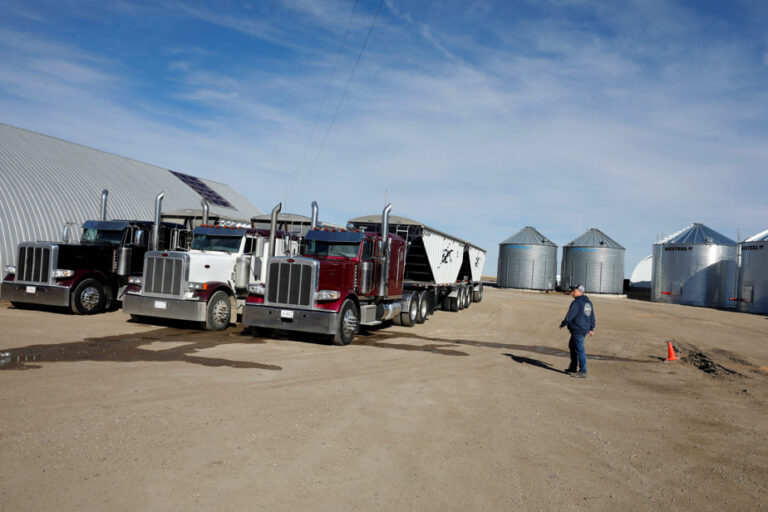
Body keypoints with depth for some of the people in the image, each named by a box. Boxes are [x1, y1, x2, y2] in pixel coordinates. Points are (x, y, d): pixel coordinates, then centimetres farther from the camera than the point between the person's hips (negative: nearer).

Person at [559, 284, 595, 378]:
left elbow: (569, 315, -16)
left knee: (579, 350, -5)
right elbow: (592, 316, 18)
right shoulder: (588, 302, 13)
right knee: (572, 346, 21)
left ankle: (583, 372, -2)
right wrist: (591, 328, 24)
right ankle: (573, 368, 28)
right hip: (585, 329, 10)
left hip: (577, 330, -10)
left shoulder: (576, 302, -16)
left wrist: (563, 324, -3)